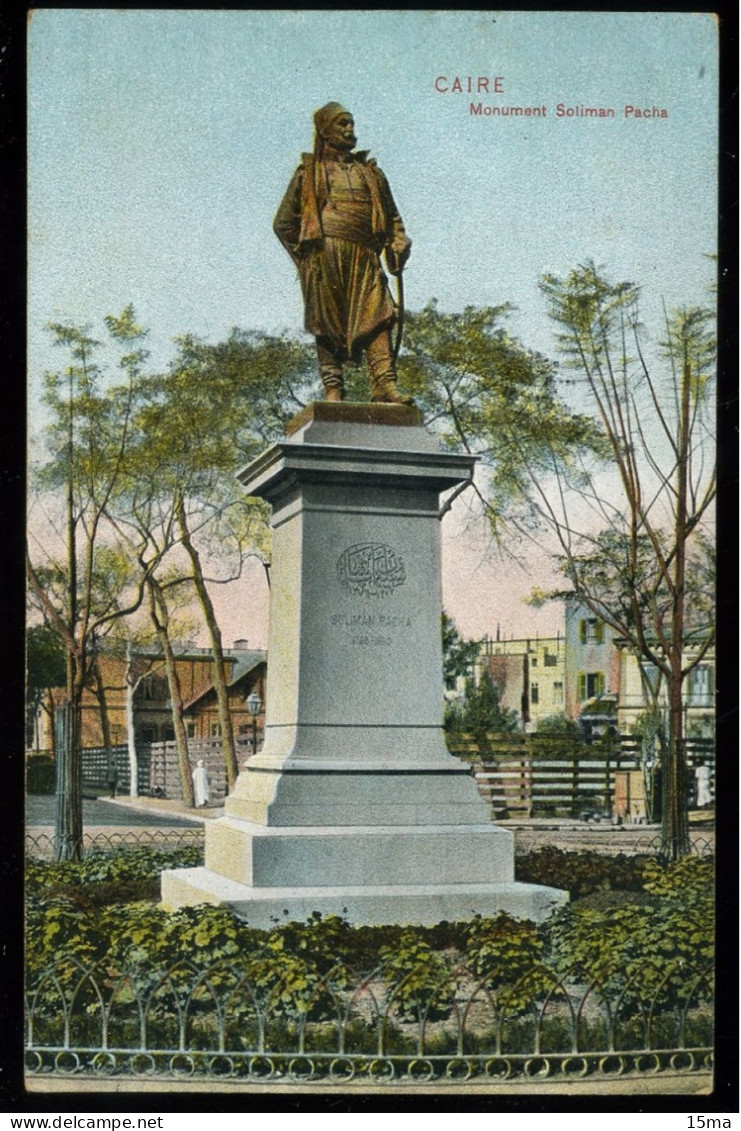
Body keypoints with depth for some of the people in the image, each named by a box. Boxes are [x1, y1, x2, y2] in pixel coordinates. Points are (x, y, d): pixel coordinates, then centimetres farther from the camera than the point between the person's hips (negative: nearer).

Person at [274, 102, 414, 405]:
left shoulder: (371, 172, 26)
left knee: (377, 315, -14)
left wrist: (398, 243, 7)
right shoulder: (308, 173, 16)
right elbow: (283, 223, 15)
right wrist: (305, 255, 5)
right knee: (327, 323, -7)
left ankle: (385, 385, -22)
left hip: (364, 257, 2)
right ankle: (332, 389, -7)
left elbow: (391, 215, 27)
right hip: (325, 254, -2)